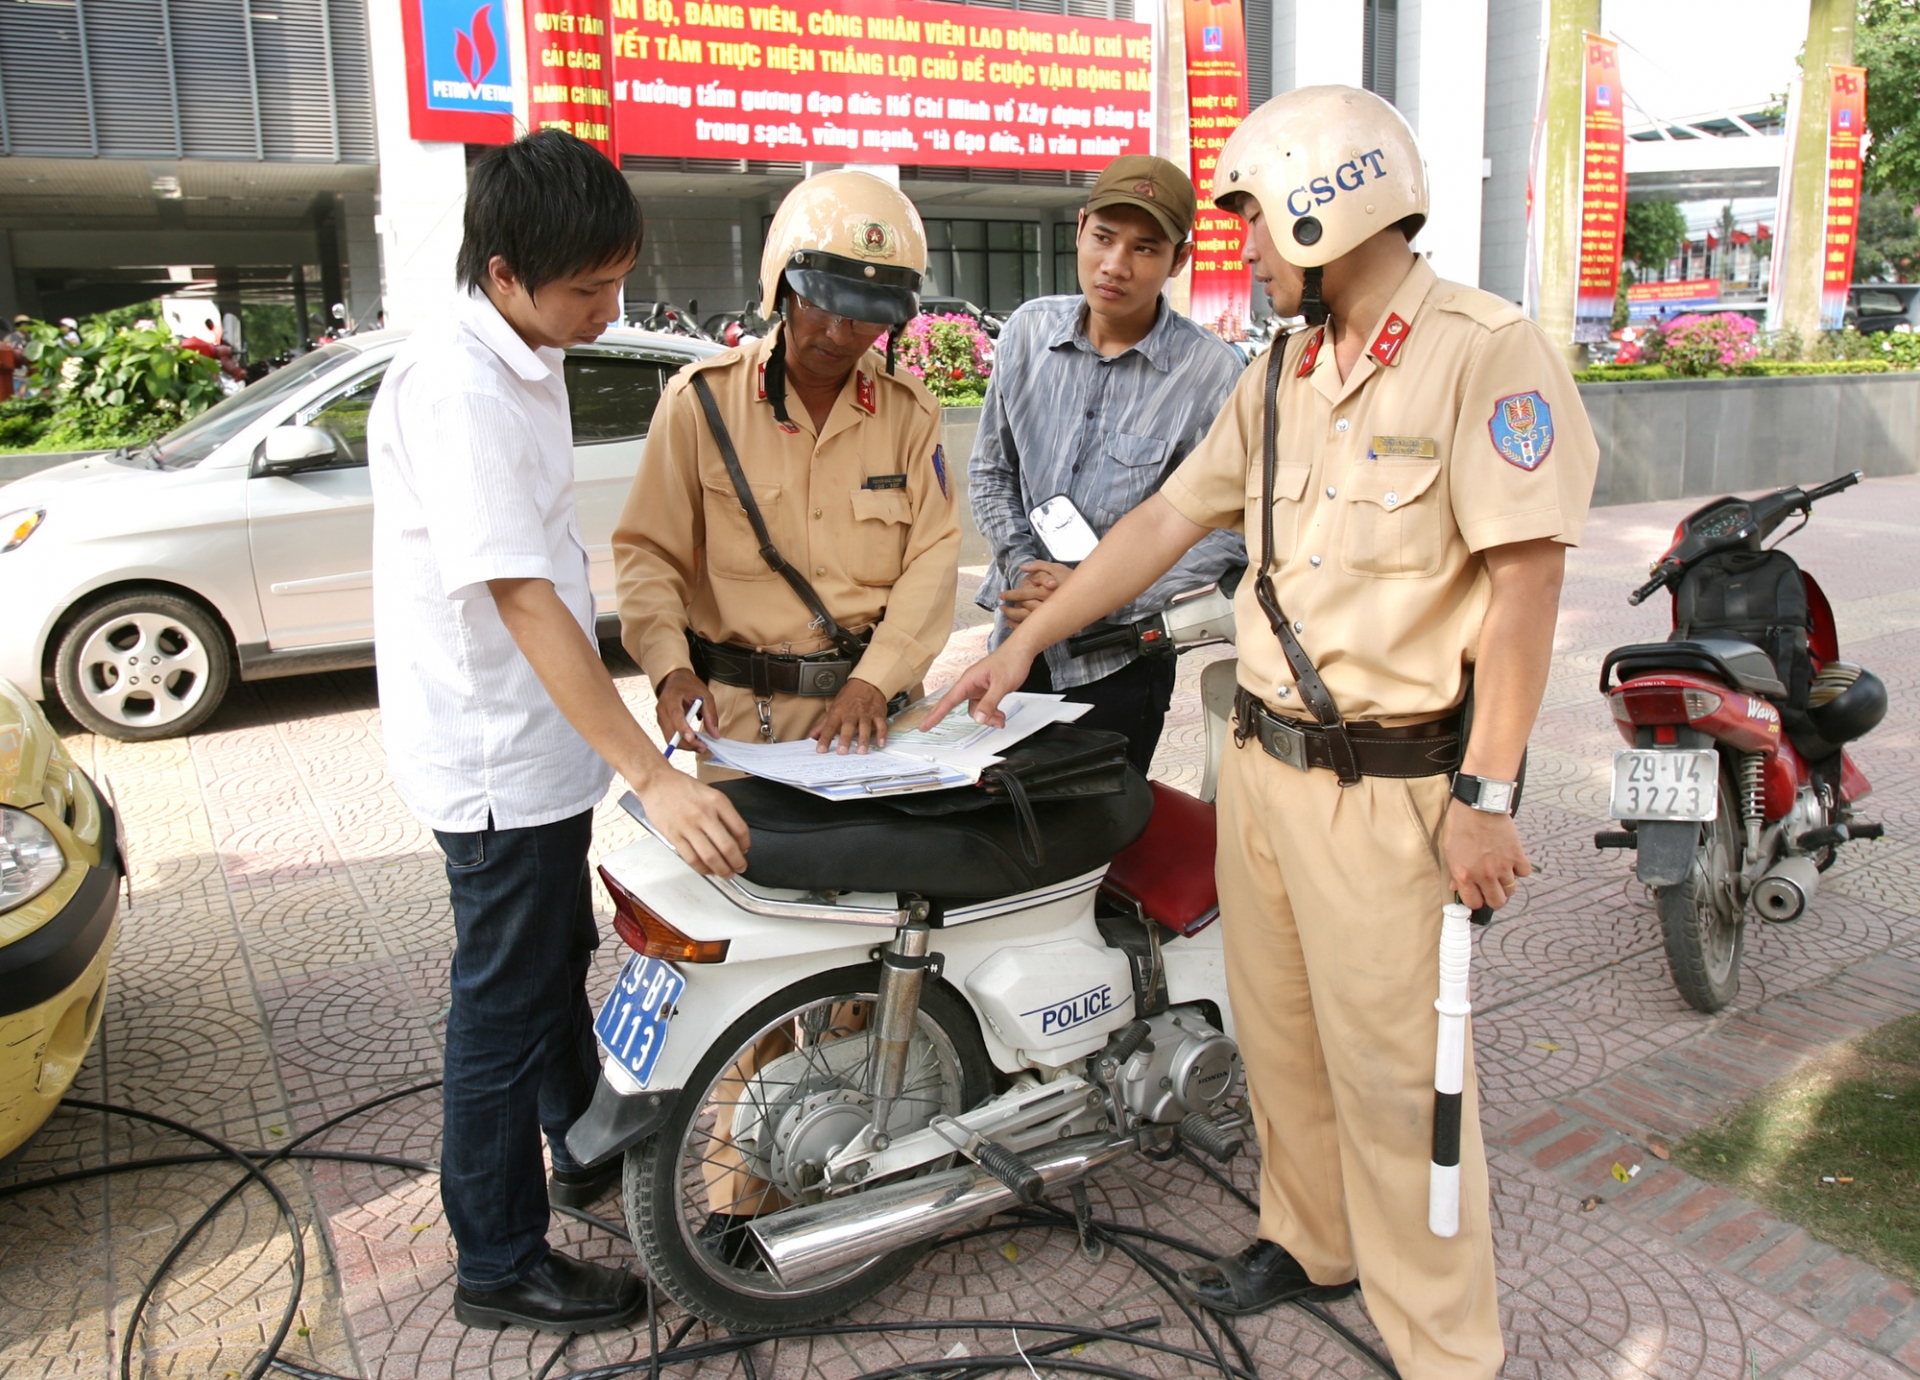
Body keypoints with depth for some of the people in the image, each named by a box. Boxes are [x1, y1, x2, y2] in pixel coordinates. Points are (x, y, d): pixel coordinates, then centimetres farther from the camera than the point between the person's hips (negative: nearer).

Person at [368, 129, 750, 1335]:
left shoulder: (527, 360, 7)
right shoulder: (455, 387, -24)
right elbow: (523, 602, -31)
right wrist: (654, 777, -34)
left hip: (543, 740, 9)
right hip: (495, 755, -9)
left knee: (560, 955, 24)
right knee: (507, 1003, 4)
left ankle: (588, 1142, 46)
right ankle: (500, 1264, 23)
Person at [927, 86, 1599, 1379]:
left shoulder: (1488, 352, -13)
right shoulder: (1283, 375, 11)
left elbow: (1526, 578, -17)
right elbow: (1170, 517, 13)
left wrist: (1485, 796, -19)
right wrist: (1028, 642, 11)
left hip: (1394, 788, -7)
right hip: (1263, 760, 8)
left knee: (1394, 1074, 2)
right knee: (1279, 1033, 19)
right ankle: (1310, 1240, 41)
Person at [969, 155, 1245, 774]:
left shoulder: (1210, 372, -13)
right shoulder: (1029, 330, -1)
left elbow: (1227, 534, -12)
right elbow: (990, 471, 8)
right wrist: (1021, 567, -7)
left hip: (1121, 659, -3)